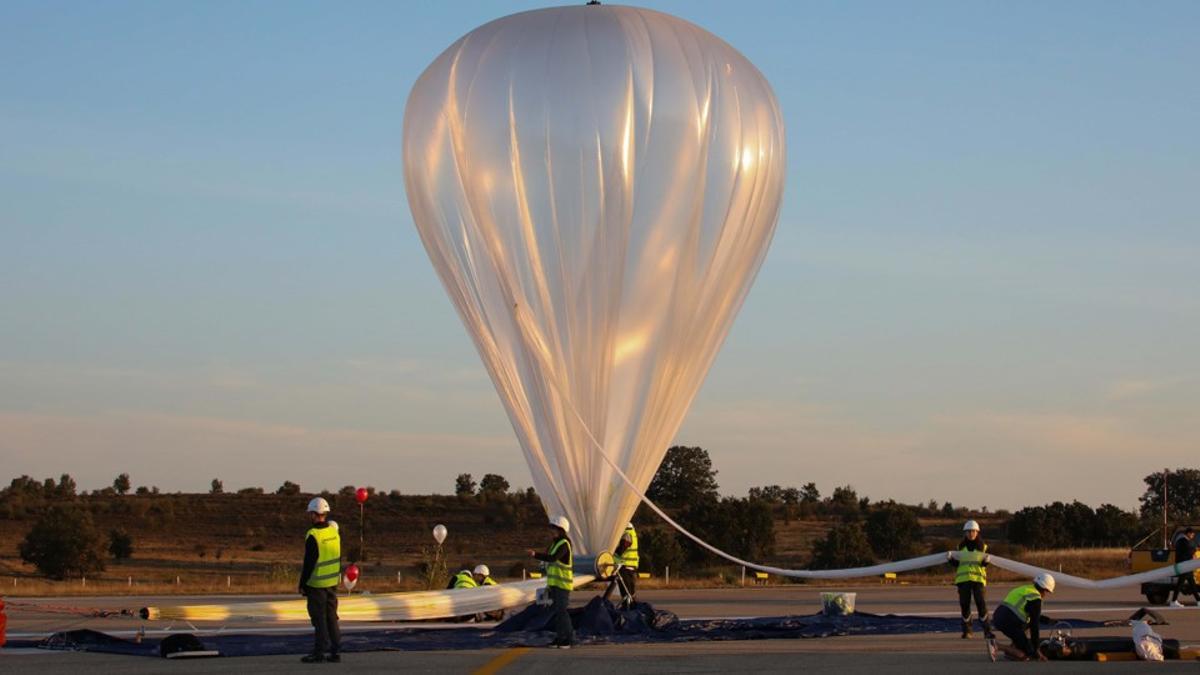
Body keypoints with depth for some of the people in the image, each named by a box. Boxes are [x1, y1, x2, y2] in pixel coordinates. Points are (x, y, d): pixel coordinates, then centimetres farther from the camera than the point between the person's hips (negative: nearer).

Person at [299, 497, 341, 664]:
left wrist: (302, 584, -8)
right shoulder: (334, 531, 3)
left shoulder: (313, 536, -18)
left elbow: (309, 563, -17)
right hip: (332, 582, 6)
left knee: (319, 618, 0)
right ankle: (335, 651, 12)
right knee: (331, 616, 11)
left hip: (316, 583, -6)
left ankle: (319, 652, 3)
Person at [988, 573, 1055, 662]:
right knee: (1026, 654, -2)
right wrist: (1036, 649, 4)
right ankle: (997, 646, -16)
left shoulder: (1025, 589, 23)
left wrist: (1048, 620, 41)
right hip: (1009, 624, -9)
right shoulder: (1036, 599, -4)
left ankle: (1012, 648, 15)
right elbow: (1034, 626, -3)